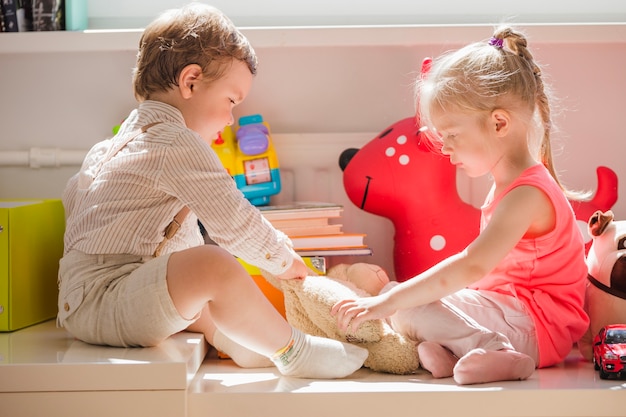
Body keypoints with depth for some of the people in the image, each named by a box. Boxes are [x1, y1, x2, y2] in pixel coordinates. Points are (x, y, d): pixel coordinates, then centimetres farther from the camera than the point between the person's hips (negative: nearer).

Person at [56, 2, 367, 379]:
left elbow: (74, 194, 32)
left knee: (205, 302, 34)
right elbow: (234, 223, -17)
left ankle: (232, 340, 9)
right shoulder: (178, 144, -14)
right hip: (98, 300, -11)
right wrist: (284, 260, -1)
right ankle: (292, 351, -13)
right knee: (215, 268, -31)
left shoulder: (120, 141, 19)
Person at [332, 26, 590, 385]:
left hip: (537, 328, -11)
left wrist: (389, 301, -31)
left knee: (404, 308, -21)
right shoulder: (509, 184, 13)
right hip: (508, 307, 11)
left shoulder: (527, 193, -21)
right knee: (397, 294, 4)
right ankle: (446, 350, -20)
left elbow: (472, 266, -30)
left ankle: (498, 353, -24)